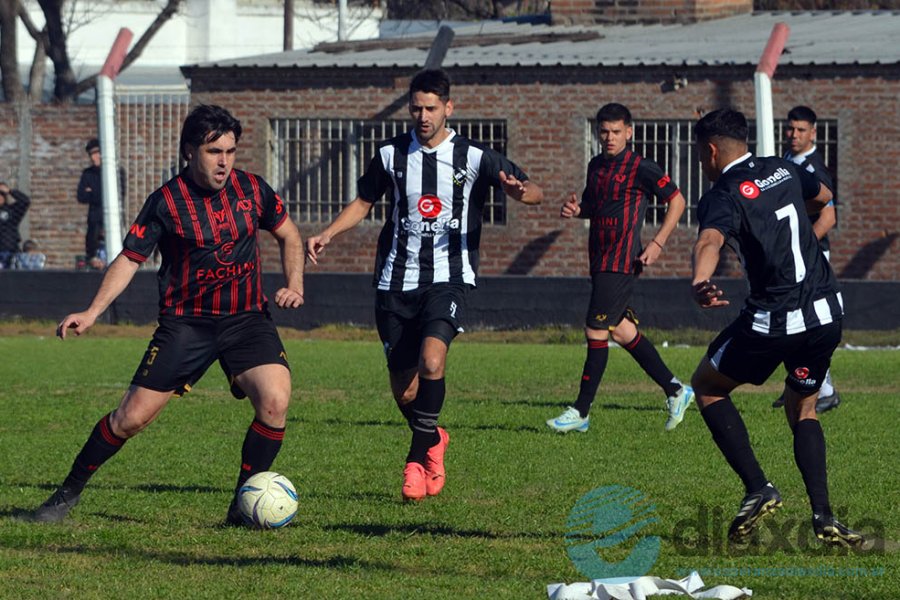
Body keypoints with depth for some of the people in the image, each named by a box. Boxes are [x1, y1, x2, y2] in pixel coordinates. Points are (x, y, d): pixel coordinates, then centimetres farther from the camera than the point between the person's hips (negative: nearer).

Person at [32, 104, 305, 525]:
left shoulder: (253, 190, 0)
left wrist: (294, 284, 0)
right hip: (185, 321, -2)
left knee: (275, 400, -22)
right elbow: (130, 258, -5)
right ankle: (69, 492, 15)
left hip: (247, 318, 2)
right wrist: (92, 312, -16)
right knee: (132, 416, -6)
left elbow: (289, 235, 16)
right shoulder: (167, 201, -9)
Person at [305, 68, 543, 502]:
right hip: (397, 281, 3)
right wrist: (327, 235, 4)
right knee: (404, 389, 3)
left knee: (431, 359, -27)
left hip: (448, 279, -3)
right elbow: (363, 203, 19)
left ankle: (417, 458, -13)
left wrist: (523, 191, -26)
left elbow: (534, 191, -2)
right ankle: (432, 440, 34)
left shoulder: (473, 157, -1)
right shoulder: (391, 155, 6)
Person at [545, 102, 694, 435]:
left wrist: (657, 243, -10)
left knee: (596, 331, -8)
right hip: (600, 261, 8)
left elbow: (676, 200, -3)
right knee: (622, 330, 10)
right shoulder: (596, 165, 13)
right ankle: (675, 389, 22)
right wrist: (576, 208, 4)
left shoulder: (641, 168, -9)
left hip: (621, 263, -8)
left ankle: (581, 412, -2)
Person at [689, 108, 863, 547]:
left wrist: (700, 284, -54)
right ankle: (823, 517, 7)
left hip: (774, 321, -6)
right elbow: (824, 197, 33)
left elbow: (710, 241, -34)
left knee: (707, 387, 16)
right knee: (803, 408, 24)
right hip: (827, 312, 6)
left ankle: (758, 488, 3)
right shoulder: (783, 171, 10)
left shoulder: (724, 197, -11)